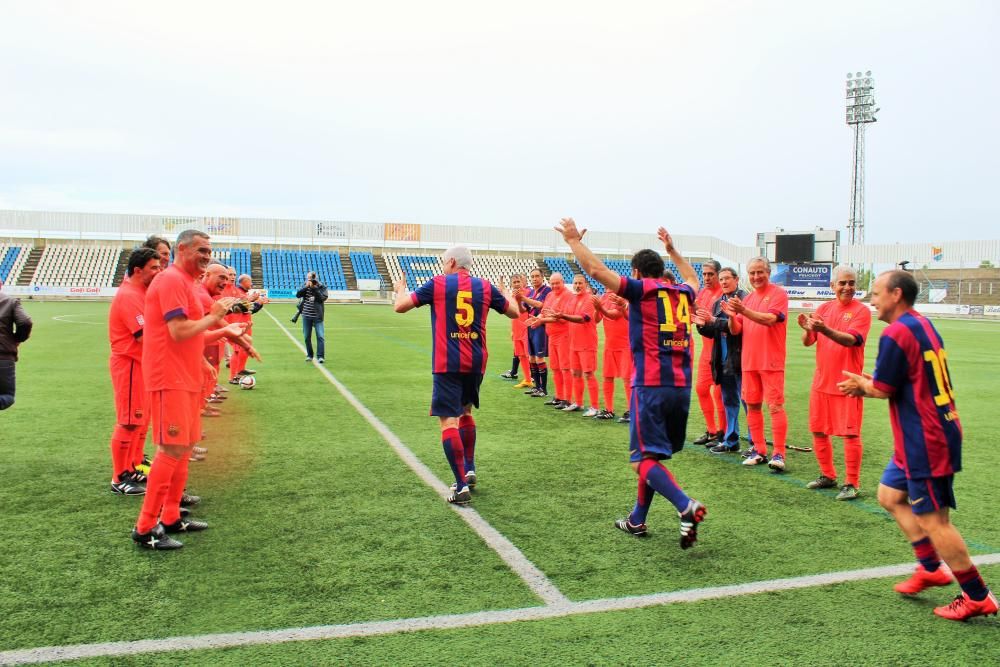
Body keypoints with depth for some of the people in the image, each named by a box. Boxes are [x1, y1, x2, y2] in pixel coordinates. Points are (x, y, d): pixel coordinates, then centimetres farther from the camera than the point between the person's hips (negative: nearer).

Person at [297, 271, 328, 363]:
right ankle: (309, 355, 23)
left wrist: (314, 288, -19)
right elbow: (298, 295, -6)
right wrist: (306, 287, -16)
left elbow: (323, 297, -16)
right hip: (306, 315, 3)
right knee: (307, 337, 9)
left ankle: (320, 356, -10)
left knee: (320, 336, -11)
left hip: (317, 316, -3)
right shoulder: (305, 286, 6)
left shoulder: (322, 287, -2)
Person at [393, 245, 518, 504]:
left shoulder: (437, 283, -1)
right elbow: (514, 312, 18)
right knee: (465, 412, 25)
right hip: (476, 363, 5)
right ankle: (469, 471, 30)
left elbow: (400, 307, 3)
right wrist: (506, 293, 38)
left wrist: (400, 289, 25)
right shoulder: (485, 286, 7)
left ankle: (462, 486, -10)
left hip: (447, 364, -5)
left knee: (449, 421, -5)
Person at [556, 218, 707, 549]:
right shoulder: (682, 294, 15)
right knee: (652, 453, 17)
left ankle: (687, 507, -26)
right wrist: (672, 249, 48)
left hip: (650, 385, -7)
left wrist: (574, 241, 9)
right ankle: (637, 520, 26)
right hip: (681, 386, 7)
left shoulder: (641, 289, -2)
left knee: (645, 459, -7)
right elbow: (693, 279, 40)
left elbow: (596, 270, -4)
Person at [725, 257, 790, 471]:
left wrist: (743, 311, -31)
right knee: (752, 405, 9)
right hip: (749, 361, 6)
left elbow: (770, 319, -21)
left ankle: (778, 454, -4)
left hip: (771, 362, -6)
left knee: (775, 406, -7)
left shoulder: (778, 293, -4)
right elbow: (735, 330, 10)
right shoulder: (748, 298, 14)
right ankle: (759, 451, 18)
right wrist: (732, 316, -11)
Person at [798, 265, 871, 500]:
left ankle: (852, 483, 7)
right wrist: (807, 329, -18)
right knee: (818, 431, 12)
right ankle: (827, 476, 27)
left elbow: (851, 339, -22)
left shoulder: (861, 310, -7)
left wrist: (825, 329, -37)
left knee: (850, 434, -3)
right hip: (821, 381, 6)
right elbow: (807, 342, 5)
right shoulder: (824, 309, 8)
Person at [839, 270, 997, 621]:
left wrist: (861, 385, 6)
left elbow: (882, 389, -15)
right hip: (937, 432, 10)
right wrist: (869, 383, 10)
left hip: (924, 441, -10)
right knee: (890, 494, 18)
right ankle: (931, 568, 22)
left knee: (932, 518, -1)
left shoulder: (896, 333, -19)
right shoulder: (923, 325, 12)